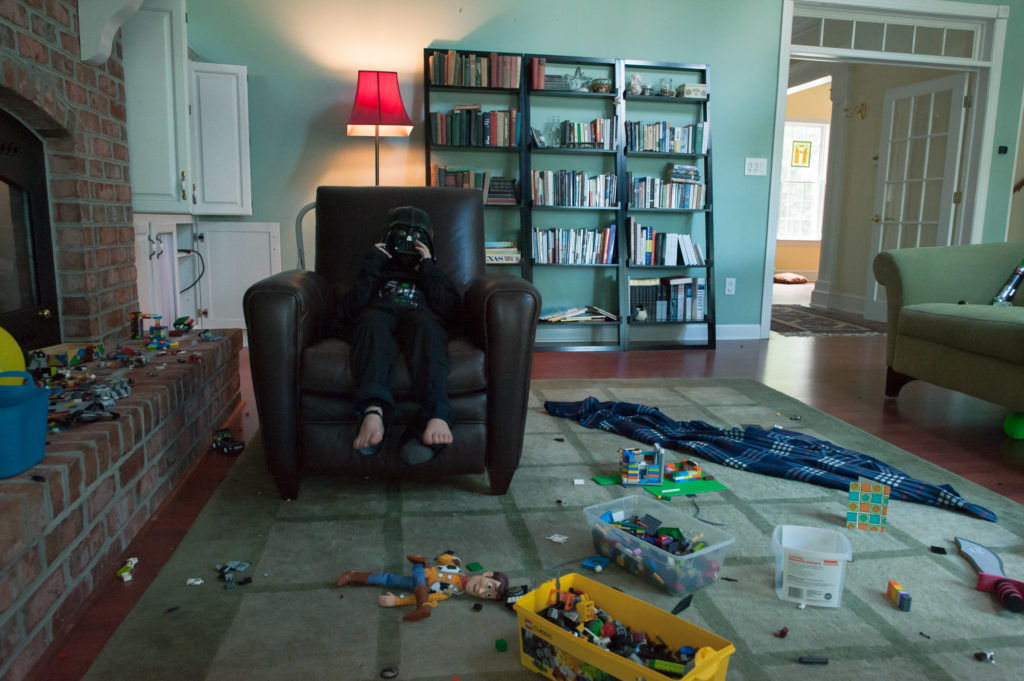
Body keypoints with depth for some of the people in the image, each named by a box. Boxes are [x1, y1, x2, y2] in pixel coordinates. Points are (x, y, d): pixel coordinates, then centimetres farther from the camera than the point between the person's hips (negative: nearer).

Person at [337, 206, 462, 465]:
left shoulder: (434, 275, 37)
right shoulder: (379, 271, 38)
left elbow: (451, 312, 12)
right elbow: (349, 311, 17)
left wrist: (427, 269, 10)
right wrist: (370, 269, 13)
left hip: (420, 318, 0)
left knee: (425, 323, -38)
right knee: (373, 320, -37)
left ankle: (436, 414, -60)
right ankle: (373, 409, -59)